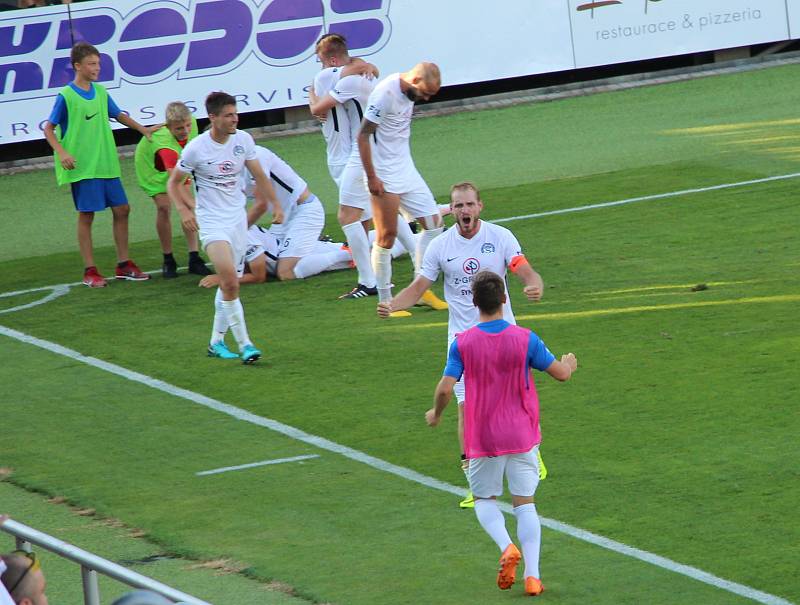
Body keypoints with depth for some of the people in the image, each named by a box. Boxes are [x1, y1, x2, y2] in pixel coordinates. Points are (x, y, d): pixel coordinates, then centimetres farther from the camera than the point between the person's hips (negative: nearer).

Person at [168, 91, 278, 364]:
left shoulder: (243, 140, -1)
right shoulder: (196, 148, -13)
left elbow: (259, 175, 13)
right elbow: (173, 182, -1)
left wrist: (275, 204, 12)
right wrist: (184, 210, -16)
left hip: (237, 218, 5)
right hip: (211, 222, -5)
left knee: (229, 283, 8)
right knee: (230, 280, -19)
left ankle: (216, 341, 22)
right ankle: (244, 344, -15)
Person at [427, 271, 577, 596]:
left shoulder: (463, 343, -10)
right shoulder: (525, 339, -7)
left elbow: (445, 389, -13)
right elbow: (561, 373, 0)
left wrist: (435, 414, 8)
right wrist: (569, 362, 24)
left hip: (483, 438, -1)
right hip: (522, 435, 1)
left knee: (485, 501, 15)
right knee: (525, 503, 8)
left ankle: (507, 546, -14)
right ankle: (532, 575, -4)